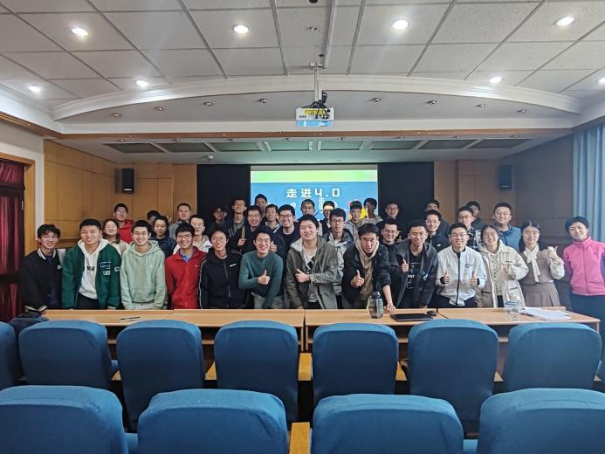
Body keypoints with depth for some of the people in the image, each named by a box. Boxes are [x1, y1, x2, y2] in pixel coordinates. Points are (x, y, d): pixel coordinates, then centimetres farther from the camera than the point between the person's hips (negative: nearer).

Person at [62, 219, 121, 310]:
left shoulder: (111, 252, -10)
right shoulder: (72, 253, -4)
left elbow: (115, 280, -9)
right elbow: (67, 281, -4)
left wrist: (112, 305, -11)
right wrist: (69, 307, -9)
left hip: (104, 300, -1)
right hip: (82, 300, 1)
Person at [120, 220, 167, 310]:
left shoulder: (158, 254, -9)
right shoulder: (127, 254, -3)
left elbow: (161, 283, -8)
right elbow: (124, 283, -1)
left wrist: (157, 306, -10)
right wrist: (128, 305, -5)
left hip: (152, 304, -1)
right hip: (133, 304, 2)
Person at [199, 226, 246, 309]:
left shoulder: (238, 258, -6)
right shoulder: (206, 264, -6)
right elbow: (203, 289, -2)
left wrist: (245, 302, 5)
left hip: (238, 305, 1)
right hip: (216, 307, -1)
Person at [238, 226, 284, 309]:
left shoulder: (277, 260, -19)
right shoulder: (246, 257, -13)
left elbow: (275, 288, -17)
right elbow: (242, 283, -18)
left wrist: (264, 307, -16)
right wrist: (257, 280, -36)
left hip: (275, 298, -1)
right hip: (257, 296, 1)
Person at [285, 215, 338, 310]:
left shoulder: (329, 249, -5)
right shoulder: (293, 252, -3)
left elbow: (332, 275, -12)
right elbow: (290, 281, -2)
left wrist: (308, 277, -16)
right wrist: (298, 305, -7)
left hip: (325, 304, -1)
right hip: (302, 304, 1)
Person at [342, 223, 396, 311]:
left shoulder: (382, 251, -14)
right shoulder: (351, 252, -19)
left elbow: (384, 276, -23)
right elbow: (349, 282, -18)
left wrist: (390, 302, -35)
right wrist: (354, 282, -42)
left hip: (374, 298, 1)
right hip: (354, 299, -1)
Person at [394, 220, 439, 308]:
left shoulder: (431, 252, -10)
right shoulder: (399, 250, -14)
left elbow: (431, 281, -5)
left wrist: (424, 303, -7)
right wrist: (400, 271, -30)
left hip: (419, 297, 1)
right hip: (401, 297, -1)